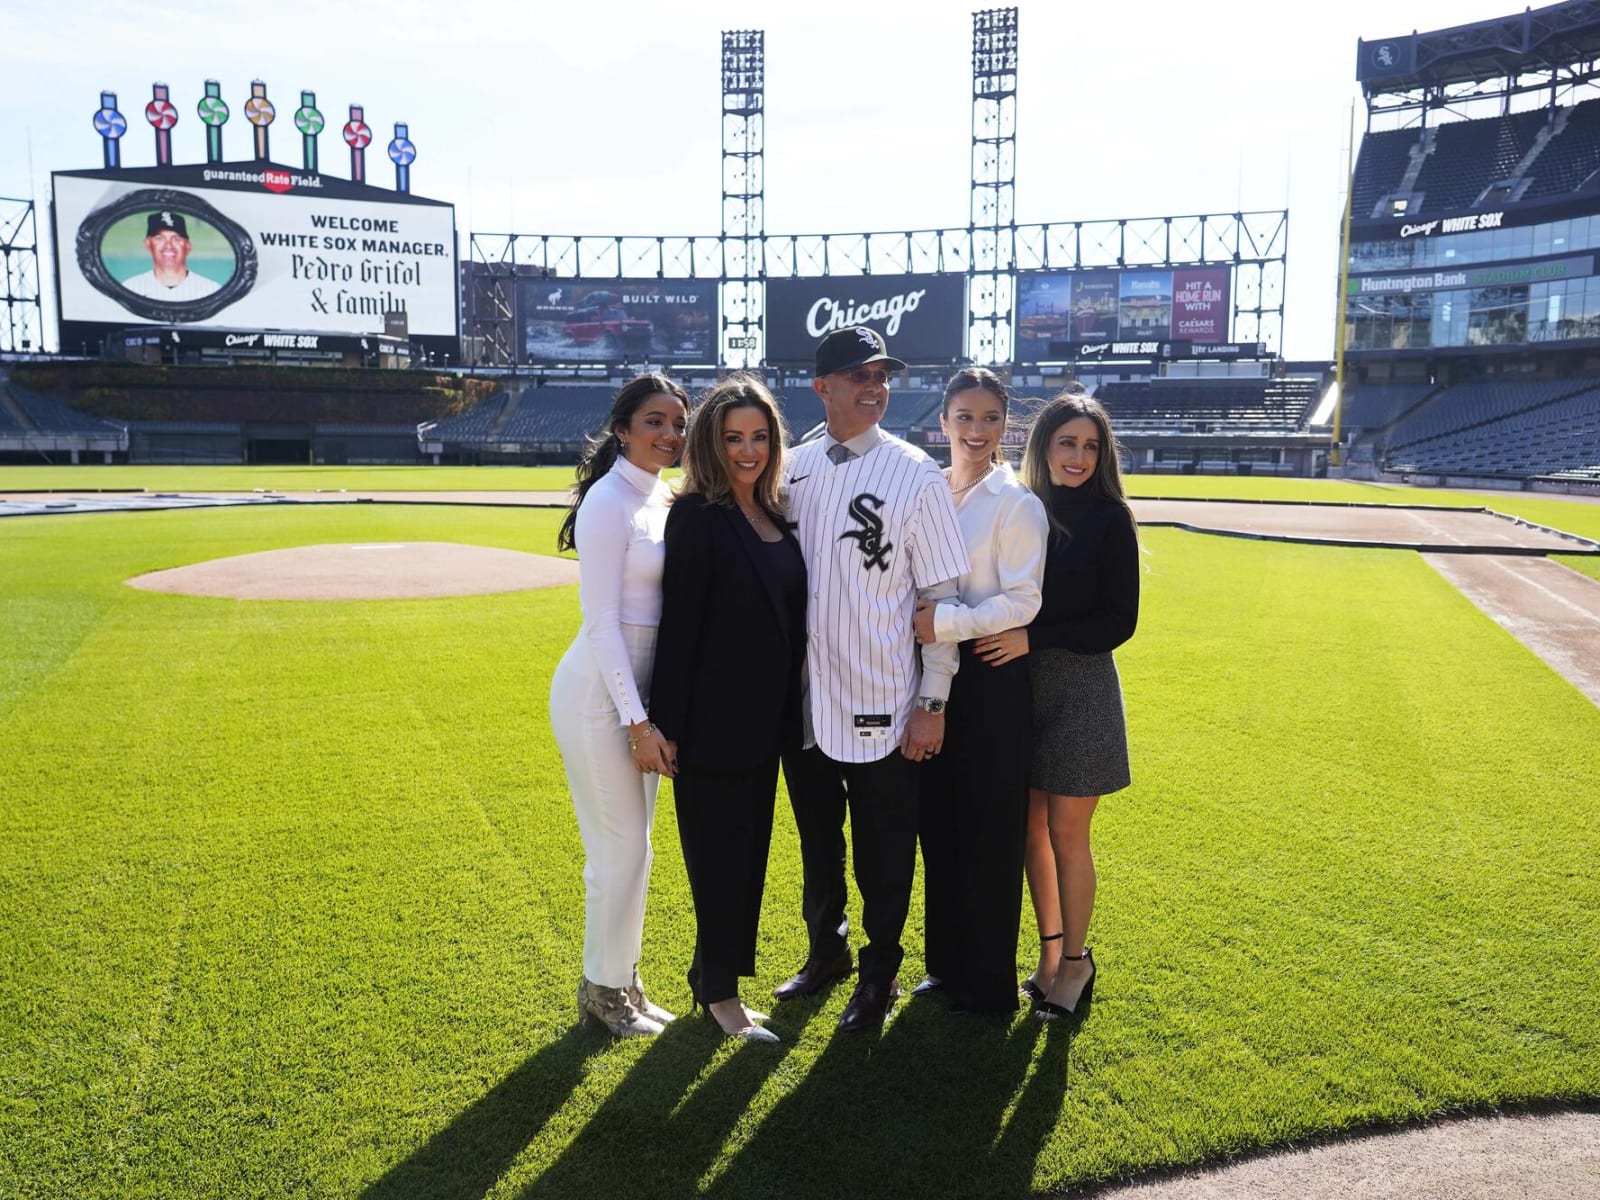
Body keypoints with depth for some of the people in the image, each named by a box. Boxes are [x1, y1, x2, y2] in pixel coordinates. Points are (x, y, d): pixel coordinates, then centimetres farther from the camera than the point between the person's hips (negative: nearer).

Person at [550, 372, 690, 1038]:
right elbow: (601, 621, -19)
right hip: (599, 693, -8)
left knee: (630, 847, 16)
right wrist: (638, 722, -19)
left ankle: (622, 980, 31)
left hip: (637, 688, 8)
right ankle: (602, 989, 21)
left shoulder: (661, 499, 9)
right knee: (621, 847, 2)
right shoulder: (610, 501, -15)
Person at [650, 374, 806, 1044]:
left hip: (764, 718, 7)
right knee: (719, 856, 5)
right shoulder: (698, 516, -12)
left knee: (748, 852, 16)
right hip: (715, 721, -7)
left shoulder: (773, 516, 9)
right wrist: (668, 724, -16)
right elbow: (678, 623, -15)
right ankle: (719, 993, 22)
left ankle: (717, 977, 32)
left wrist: (788, 704, 12)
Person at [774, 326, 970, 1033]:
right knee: (816, 841, 21)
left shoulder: (915, 476, -10)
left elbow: (943, 596, -9)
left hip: (880, 708, -4)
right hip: (803, 701, 5)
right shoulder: (793, 470, 3)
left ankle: (879, 975, 31)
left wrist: (933, 702, -11)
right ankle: (826, 950, 43)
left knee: (883, 854, 10)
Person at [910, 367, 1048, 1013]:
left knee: (988, 832, 4)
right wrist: (916, 622, 2)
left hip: (992, 678, -6)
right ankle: (947, 962, 30)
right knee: (937, 822, 13)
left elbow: (1023, 601, -15)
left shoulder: (1016, 503, -9)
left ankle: (989, 980, 19)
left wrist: (946, 621, -20)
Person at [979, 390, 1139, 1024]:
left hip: (1080, 687, -4)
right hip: (1022, 685, 4)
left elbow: (1118, 621, -10)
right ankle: (1050, 950, 29)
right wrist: (1000, 638, -8)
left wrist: (1034, 637, -18)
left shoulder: (1110, 518, -7)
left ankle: (1075, 961, 22)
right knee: (1030, 827, 11)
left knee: (1066, 833, 3)